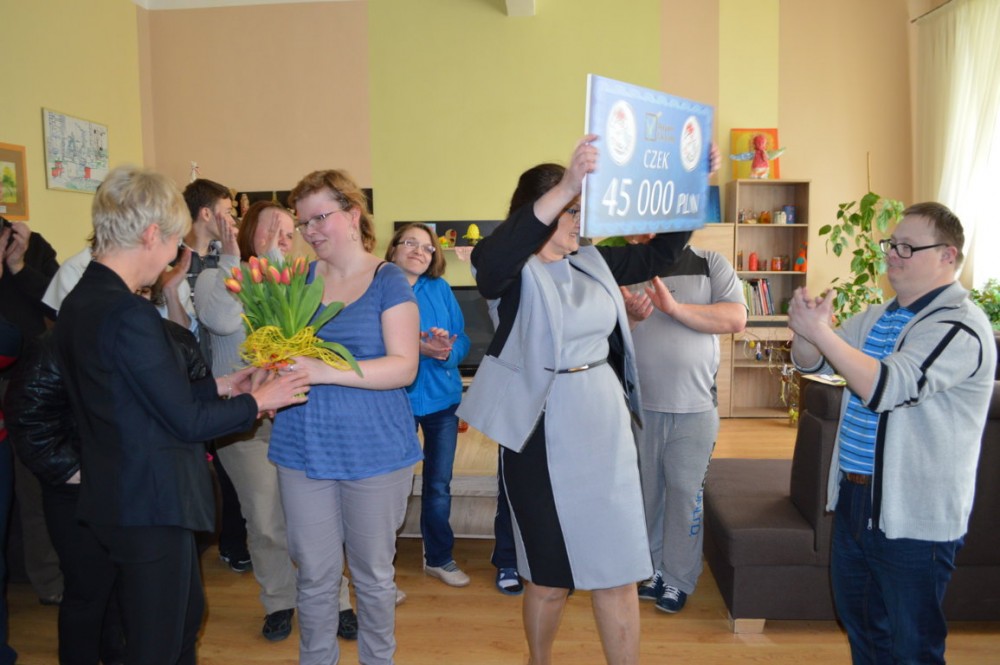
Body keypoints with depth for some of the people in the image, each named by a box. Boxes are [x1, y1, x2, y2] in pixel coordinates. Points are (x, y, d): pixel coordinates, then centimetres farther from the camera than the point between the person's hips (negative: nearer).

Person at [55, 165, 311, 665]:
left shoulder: (80, 302, 6)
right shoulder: (128, 315, -25)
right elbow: (186, 422, -21)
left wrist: (220, 386, 11)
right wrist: (258, 400, -7)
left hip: (117, 495, 10)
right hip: (150, 506, -10)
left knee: (185, 614, 26)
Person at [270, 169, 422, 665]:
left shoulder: (389, 282, -6)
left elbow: (403, 366, -15)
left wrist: (325, 371, -26)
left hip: (373, 451, -3)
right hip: (303, 448, 3)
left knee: (373, 573, 14)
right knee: (315, 575, 14)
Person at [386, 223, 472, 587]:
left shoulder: (441, 289, 3)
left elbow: (463, 340, 1)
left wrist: (446, 352, -21)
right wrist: (419, 348, -26)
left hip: (442, 396, 3)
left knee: (439, 486, 14)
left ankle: (439, 557, 33)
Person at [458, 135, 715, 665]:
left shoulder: (594, 261, 8)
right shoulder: (514, 270, -10)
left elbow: (659, 254, 18)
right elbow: (491, 259, -34)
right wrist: (565, 187, -44)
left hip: (605, 428, 5)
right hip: (543, 436, -5)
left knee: (618, 568, 10)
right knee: (550, 574, 12)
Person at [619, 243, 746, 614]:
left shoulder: (710, 265, 0)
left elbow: (736, 319, -12)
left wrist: (675, 307, -21)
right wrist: (627, 315, -24)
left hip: (694, 407, -1)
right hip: (638, 406, 2)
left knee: (685, 492, 6)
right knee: (645, 489, 13)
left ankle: (679, 578, 22)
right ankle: (651, 569, 31)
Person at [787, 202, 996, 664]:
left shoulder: (960, 327, -17)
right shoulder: (878, 317, 9)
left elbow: (887, 387, -30)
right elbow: (812, 364, 9)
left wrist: (821, 332, -29)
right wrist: (804, 328, -12)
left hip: (914, 517, -8)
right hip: (855, 497, 8)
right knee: (860, 625, 23)